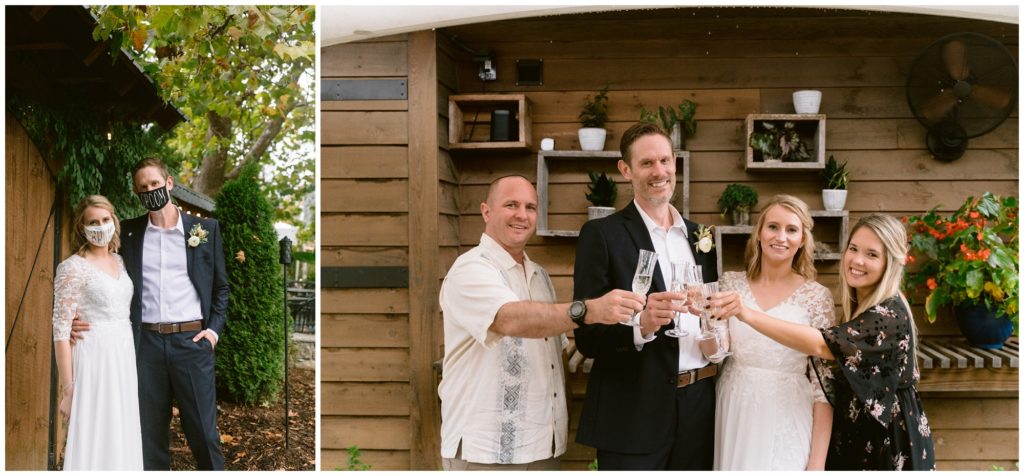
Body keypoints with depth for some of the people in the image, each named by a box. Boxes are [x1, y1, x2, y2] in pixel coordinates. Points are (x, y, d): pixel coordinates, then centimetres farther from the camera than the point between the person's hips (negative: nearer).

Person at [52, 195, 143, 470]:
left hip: (126, 358, 6)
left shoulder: (120, 261, 10)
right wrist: (67, 390, -15)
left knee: (123, 441, 11)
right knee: (94, 441, -1)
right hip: (94, 360, -6)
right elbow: (61, 331, -12)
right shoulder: (73, 267, -9)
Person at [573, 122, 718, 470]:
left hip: (700, 406, 5)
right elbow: (587, 336, -10)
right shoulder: (601, 234, -7)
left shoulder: (699, 235, 11)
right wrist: (640, 324, -27)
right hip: (635, 413, -5)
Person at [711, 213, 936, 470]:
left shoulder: (891, 313, -22)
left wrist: (748, 314, -45)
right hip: (853, 433, 7)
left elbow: (821, 345, -36)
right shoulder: (856, 304, 5)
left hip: (887, 440, -7)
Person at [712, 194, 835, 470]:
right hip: (734, 418, 2)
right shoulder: (731, 284, 0)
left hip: (787, 424, -2)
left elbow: (824, 381, -5)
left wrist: (817, 461, -7)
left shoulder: (817, 296, -5)